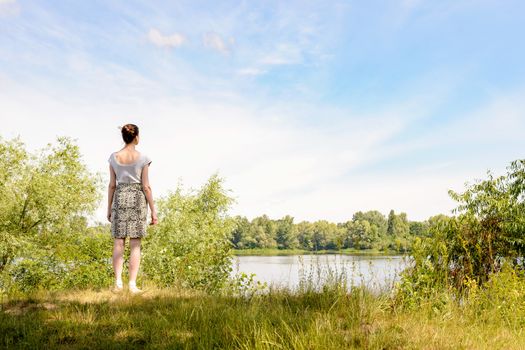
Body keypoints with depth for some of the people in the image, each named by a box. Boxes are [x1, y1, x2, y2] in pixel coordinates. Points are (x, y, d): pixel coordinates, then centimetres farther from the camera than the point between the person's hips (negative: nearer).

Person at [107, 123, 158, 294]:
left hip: (120, 198, 2)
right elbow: (146, 186, -7)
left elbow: (112, 185, 3)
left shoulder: (114, 157, 2)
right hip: (137, 198, -2)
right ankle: (132, 284, -1)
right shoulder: (142, 158, -6)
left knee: (118, 243, 6)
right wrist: (153, 210, -2)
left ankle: (118, 282, 0)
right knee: (135, 245, 1)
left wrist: (109, 208, 11)